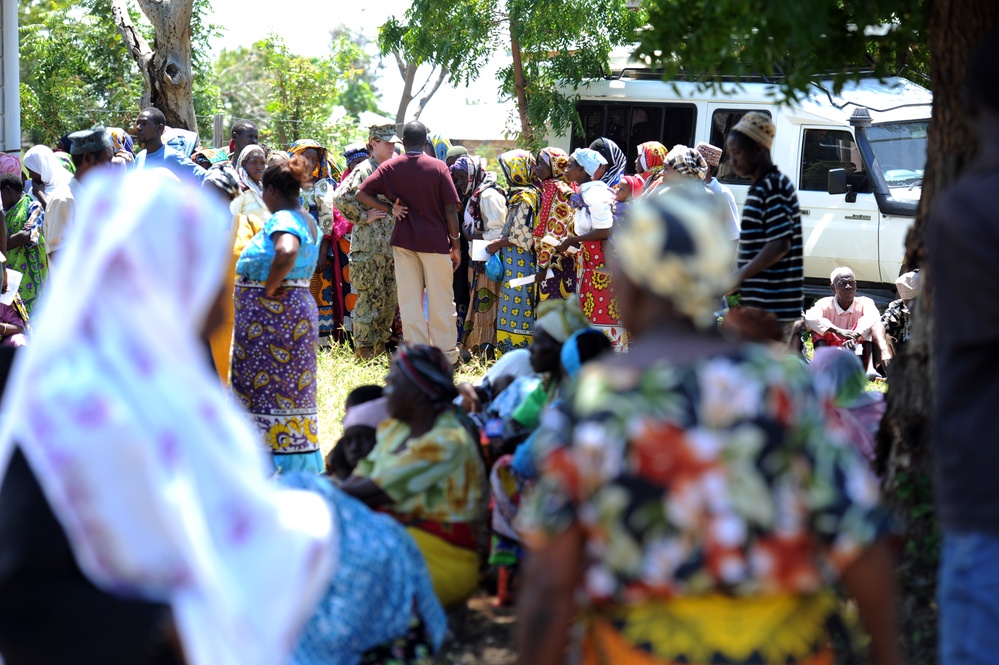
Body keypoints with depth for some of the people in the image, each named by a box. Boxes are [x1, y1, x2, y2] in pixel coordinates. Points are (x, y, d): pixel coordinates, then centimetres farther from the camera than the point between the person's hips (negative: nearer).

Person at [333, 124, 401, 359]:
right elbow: (341, 198, -20)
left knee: (390, 299, 10)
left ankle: (381, 345, 20)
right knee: (370, 300, -6)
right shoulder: (364, 170, -8)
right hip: (369, 246, -8)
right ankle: (364, 350, 1)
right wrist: (363, 216, -14)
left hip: (391, 247, 8)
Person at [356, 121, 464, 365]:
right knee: (440, 299, 5)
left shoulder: (390, 167, 1)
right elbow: (450, 209, -7)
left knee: (409, 300, 5)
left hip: (403, 241, 2)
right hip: (435, 240, -2)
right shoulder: (438, 167, -6)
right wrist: (456, 243, 1)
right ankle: (447, 355, 10)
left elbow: (361, 193, -5)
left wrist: (389, 209, 0)